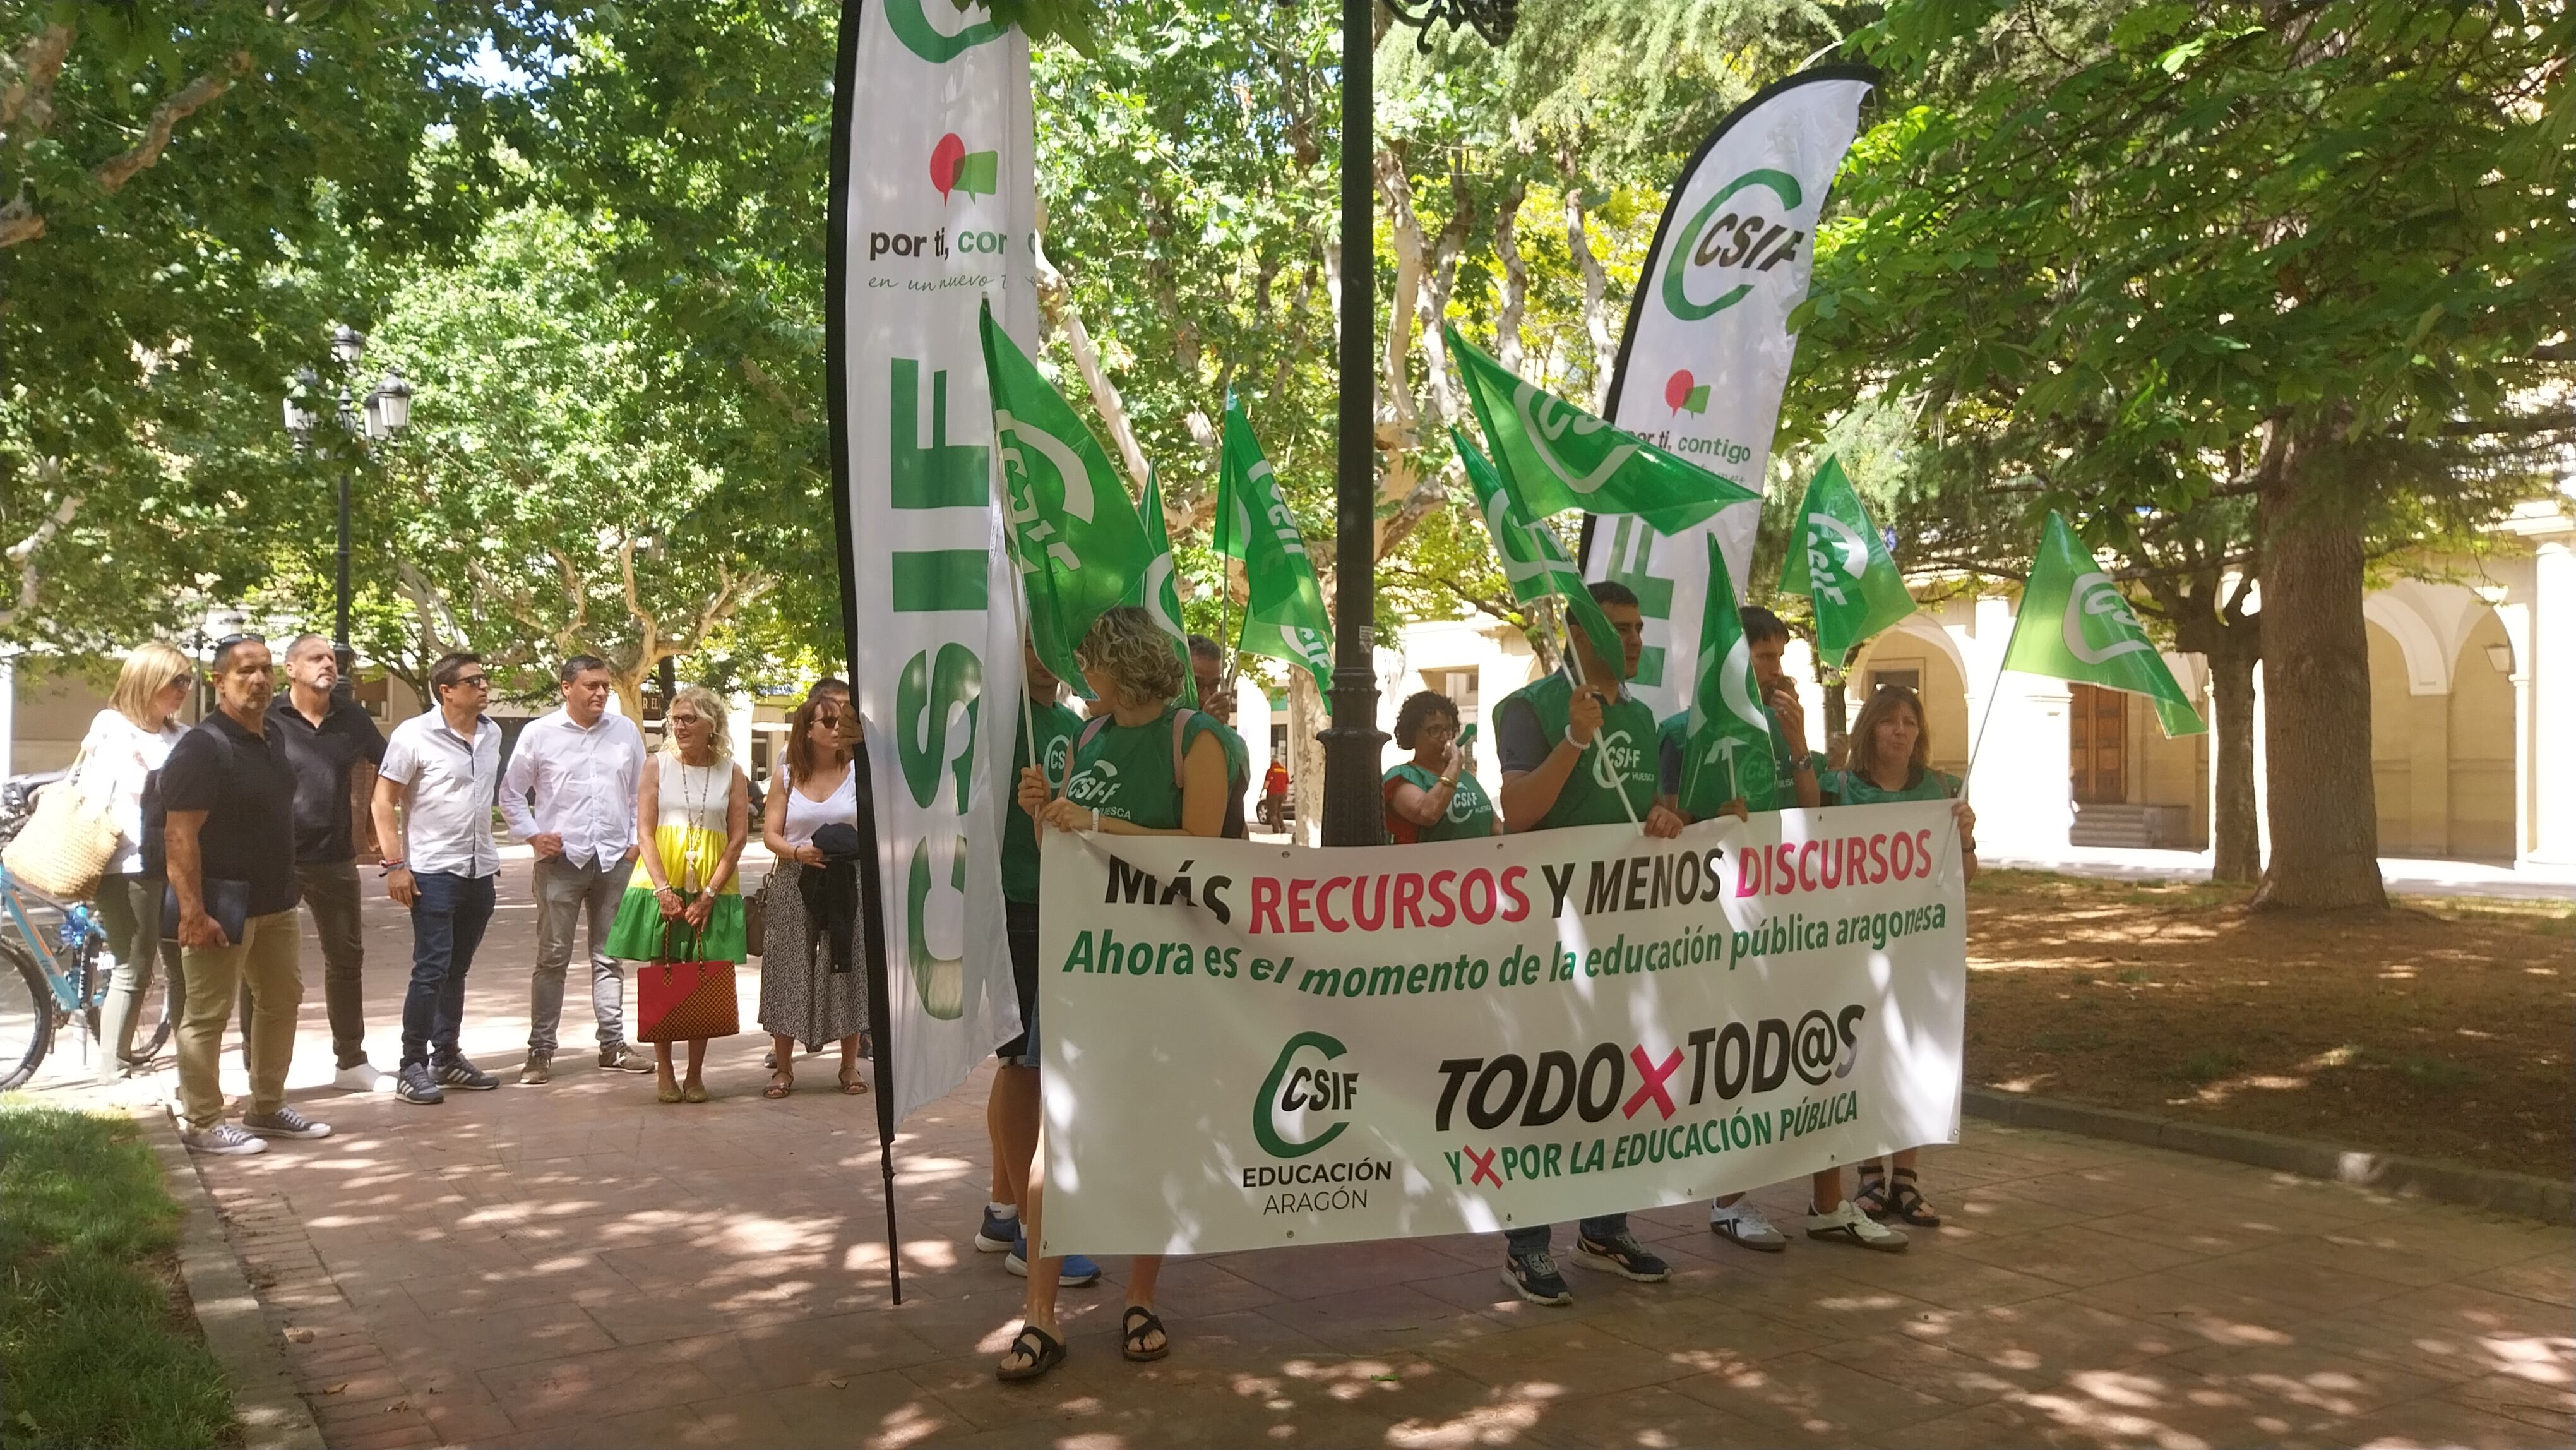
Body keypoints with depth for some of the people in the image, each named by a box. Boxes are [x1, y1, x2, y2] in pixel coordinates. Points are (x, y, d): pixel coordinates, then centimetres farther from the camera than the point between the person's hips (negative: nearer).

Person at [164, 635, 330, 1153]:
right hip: (223, 905, -9)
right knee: (208, 1014, 0)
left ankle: (266, 1108, 28)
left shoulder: (272, 740, 10)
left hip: (273, 902, 9)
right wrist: (193, 912, -25)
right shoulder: (201, 747, -16)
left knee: (282, 999, 16)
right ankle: (202, 1123, 10)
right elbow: (180, 836, -21)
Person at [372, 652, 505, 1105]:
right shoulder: (415, 735, -10)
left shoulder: (491, 734, 8)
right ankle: (412, 1066, 3)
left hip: (481, 870, 6)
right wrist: (395, 864, -14)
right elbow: (383, 800, -9)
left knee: (457, 969, 14)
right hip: (433, 872, -6)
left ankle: (447, 1057, 24)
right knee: (431, 969, -6)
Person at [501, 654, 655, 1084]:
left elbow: (641, 792, 12)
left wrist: (636, 842, 5)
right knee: (553, 957, 0)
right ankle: (541, 1050, 7)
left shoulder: (626, 731, 7)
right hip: (561, 859, -2)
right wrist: (534, 835, -4)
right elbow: (511, 794, 6)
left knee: (609, 956, 9)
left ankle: (613, 1044, 16)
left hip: (615, 859, 2)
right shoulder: (539, 733, 0)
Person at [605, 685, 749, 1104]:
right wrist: (663, 889, -12)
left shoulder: (732, 773, 4)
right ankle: (664, 1073, 10)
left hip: (711, 889, 0)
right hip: (660, 883, 0)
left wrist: (709, 894, -8)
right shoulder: (658, 765, 4)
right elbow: (644, 831, -1)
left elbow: (738, 837, 1)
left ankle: (696, 1074, 10)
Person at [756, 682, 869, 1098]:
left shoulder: (859, 772, 1)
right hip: (794, 885, 1)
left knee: (847, 970, 0)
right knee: (789, 973, 2)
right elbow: (770, 834, 3)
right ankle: (783, 1067, 12)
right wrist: (798, 852, -15)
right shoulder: (786, 775, 6)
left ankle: (850, 1066, 13)